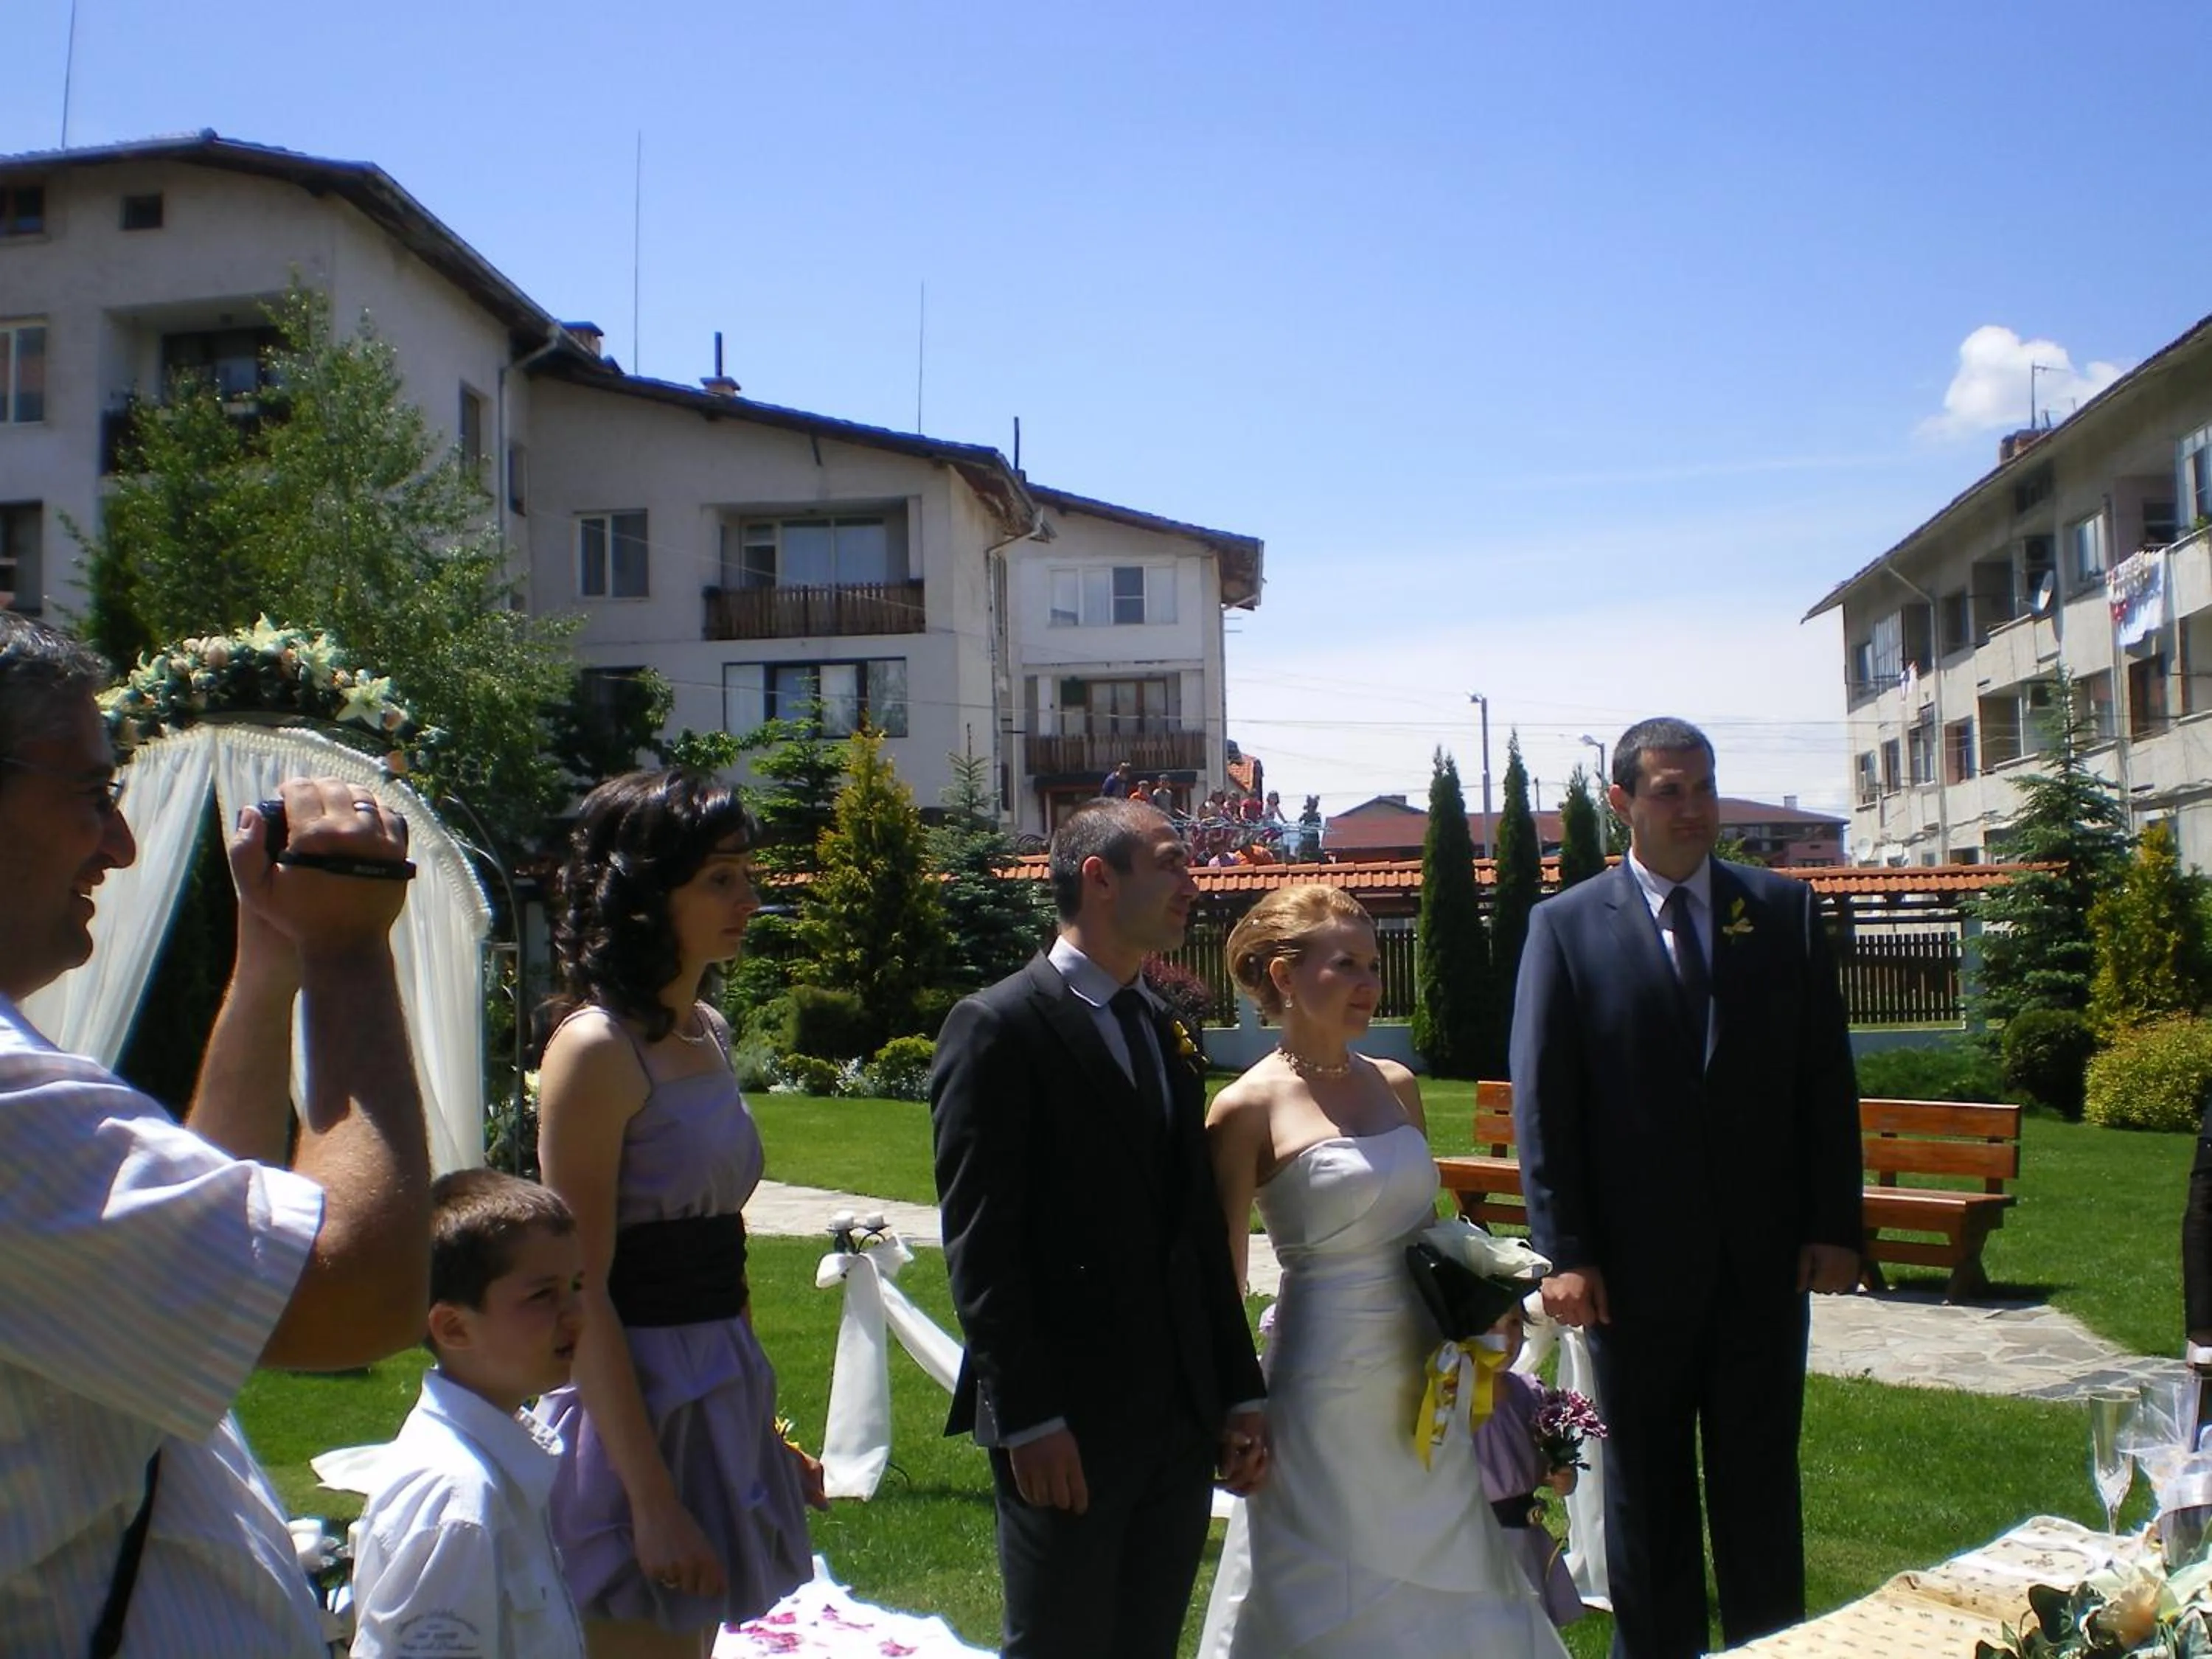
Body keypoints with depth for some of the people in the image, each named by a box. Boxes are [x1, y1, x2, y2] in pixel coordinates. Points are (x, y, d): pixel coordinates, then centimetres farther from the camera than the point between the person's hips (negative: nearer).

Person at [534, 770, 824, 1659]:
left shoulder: (707, 1031, 9)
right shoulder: (597, 1047, -16)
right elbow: (581, 1292, -18)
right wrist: (652, 1500, -19)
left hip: (721, 1405, 8)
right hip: (637, 1408, -8)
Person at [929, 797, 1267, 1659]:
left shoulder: (1166, 1033, 13)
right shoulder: (997, 1027, -9)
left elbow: (1199, 1225, 14)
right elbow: (979, 1242, -14)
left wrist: (1240, 1391, 11)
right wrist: (1028, 1418, -17)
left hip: (1184, 1421, 7)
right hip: (1068, 1426, -7)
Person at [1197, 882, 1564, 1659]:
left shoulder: (1397, 1085, 5)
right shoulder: (1249, 1109, -12)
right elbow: (1222, 1278, -8)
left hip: (1428, 1379, 6)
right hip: (1329, 1384, -6)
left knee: (1445, 1578, 17)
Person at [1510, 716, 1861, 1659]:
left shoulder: (1786, 911, 4)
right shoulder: (1567, 926, -3)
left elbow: (1827, 1077, 4)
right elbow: (1540, 1102, -5)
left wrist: (1837, 1223, -2)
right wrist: (1563, 1252, -10)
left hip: (1765, 1254, 2)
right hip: (1634, 1262, -1)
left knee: (1761, 1483, 13)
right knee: (1645, 1492, 12)